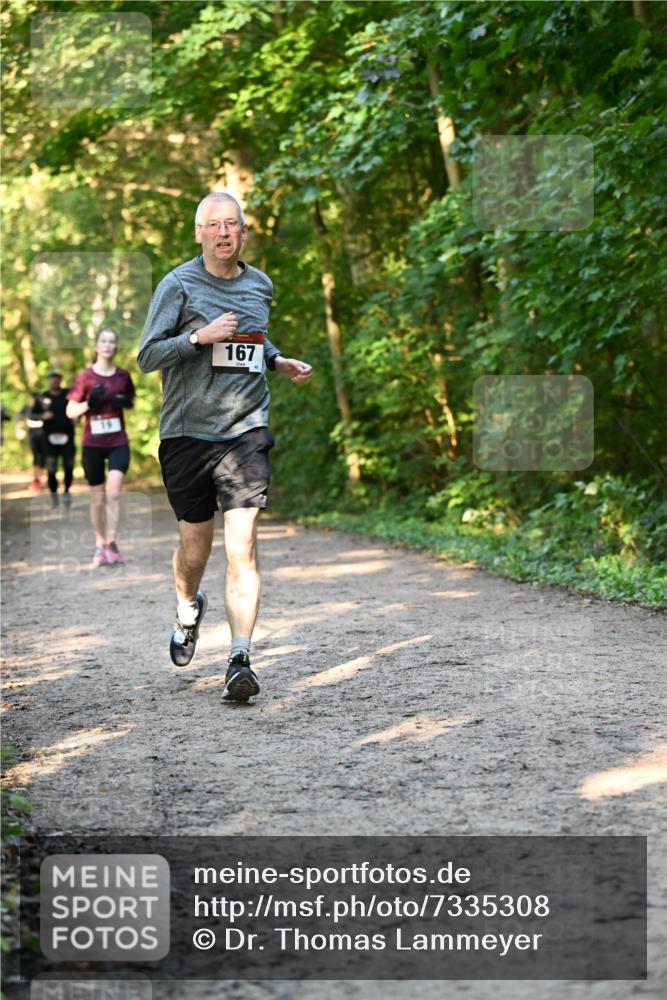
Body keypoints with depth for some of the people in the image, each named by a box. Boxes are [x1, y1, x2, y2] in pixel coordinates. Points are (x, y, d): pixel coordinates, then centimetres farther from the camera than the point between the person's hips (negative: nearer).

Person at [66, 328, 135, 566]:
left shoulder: (123, 375, 3)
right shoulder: (85, 376, -3)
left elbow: (131, 401, 20)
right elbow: (70, 411, -1)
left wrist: (126, 402, -4)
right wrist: (89, 403, -20)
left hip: (118, 443, 0)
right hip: (92, 444, 0)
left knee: (113, 491, -18)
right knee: (98, 498, 7)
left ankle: (111, 542, -17)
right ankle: (100, 545, 21)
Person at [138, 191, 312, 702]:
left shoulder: (261, 285, 11)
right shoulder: (179, 285, -3)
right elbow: (147, 357, -8)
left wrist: (279, 361, 12)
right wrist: (201, 336, -21)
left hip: (245, 431, 2)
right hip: (187, 433, -1)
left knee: (242, 546, -13)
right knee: (195, 550, 9)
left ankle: (241, 660, -14)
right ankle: (188, 608, 43)